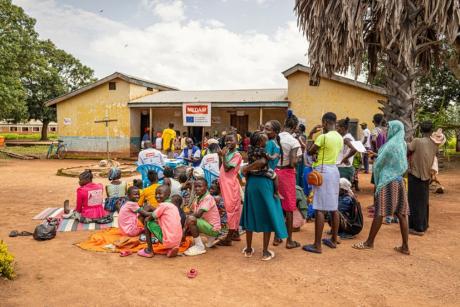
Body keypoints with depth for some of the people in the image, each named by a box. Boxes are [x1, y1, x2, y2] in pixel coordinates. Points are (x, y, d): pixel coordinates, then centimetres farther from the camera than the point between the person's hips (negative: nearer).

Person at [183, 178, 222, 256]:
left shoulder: (208, 198, -18)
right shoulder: (197, 199, 6)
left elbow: (198, 214, -27)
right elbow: (192, 213, 6)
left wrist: (188, 217, -12)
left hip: (213, 228, -9)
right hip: (206, 224, 9)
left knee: (191, 220, -25)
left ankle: (199, 246, -10)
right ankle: (211, 238, 21)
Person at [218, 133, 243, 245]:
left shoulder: (237, 155, -12)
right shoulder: (227, 153, 14)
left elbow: (227, 168, -19)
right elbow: (223, 169, 16)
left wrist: (223, 155, -15)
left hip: (231, 184, -9)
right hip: (226, 184, 9)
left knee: (231, 208, -6)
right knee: (235, 208, 13)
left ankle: (229, 237, -3)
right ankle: (236, 233, 22)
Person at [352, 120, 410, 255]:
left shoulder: (390, 145, -13)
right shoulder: (402, 144, 9)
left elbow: (378, 164, -8)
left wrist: (376, 181, 9)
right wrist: (376, 155, 24)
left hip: (387, 181, -8)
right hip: (399, 180, 8)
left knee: (379, 213, -1)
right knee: (401, 214, 7)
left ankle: (369, 242, 7)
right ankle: (405, 246, 11)